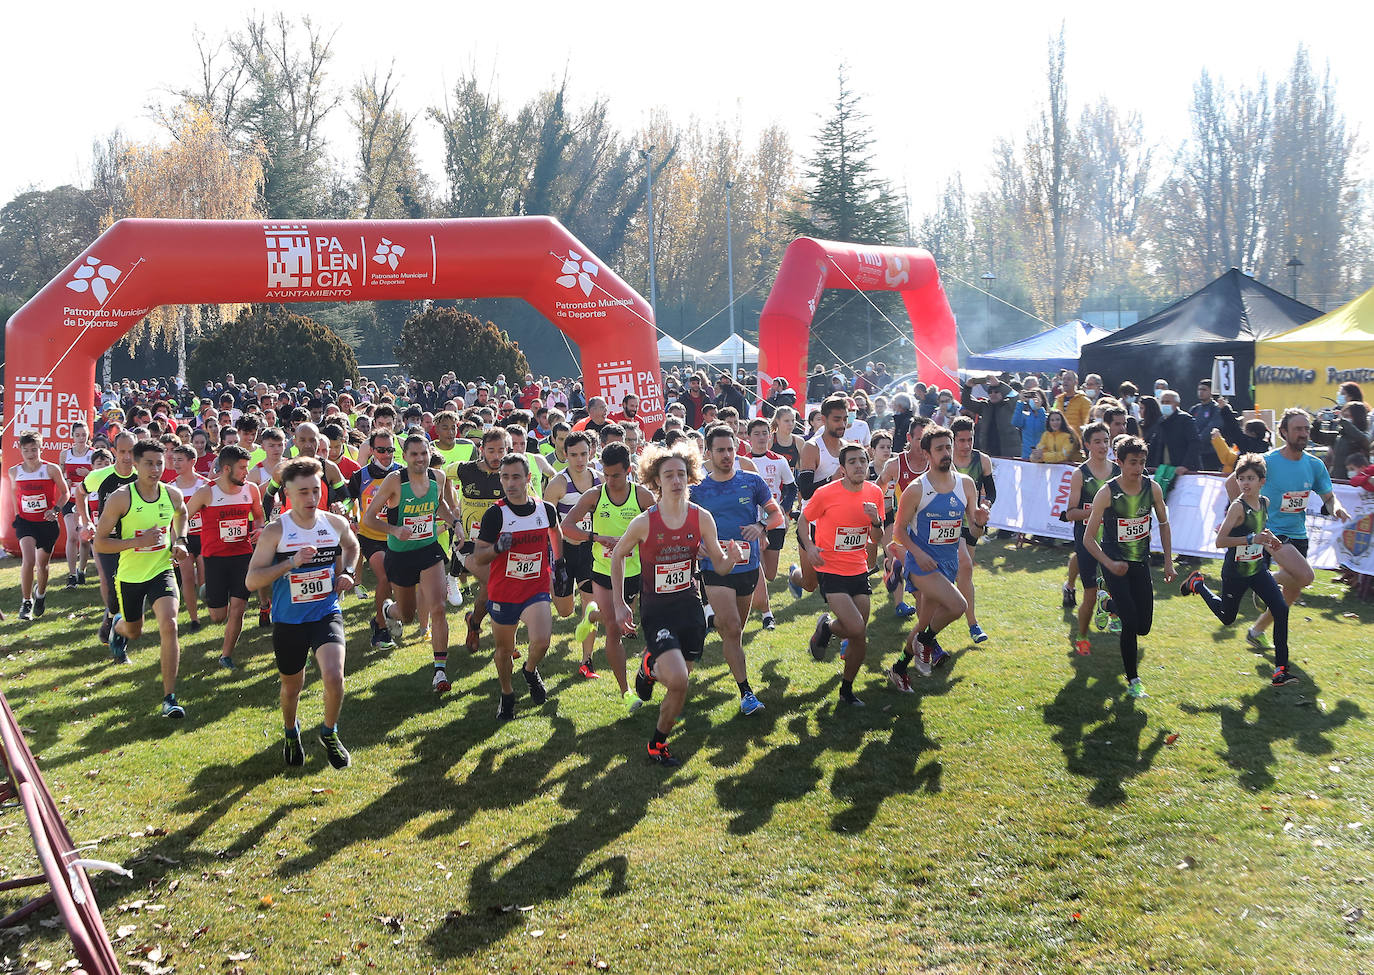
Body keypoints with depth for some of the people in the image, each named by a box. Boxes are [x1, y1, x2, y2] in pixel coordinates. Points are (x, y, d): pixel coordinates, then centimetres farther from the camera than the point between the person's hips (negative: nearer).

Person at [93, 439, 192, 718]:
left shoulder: (172, 495, -7)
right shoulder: (121, 498, -18)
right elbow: (100, 542, -15)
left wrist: (180, 541, 3)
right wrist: (139, 541, -27)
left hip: (162, 570, 1)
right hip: (130, 576, -1)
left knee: (168, 625, -21)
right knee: (134, 631, 20)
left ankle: (170, 697, -14)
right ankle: (117, 625, 61)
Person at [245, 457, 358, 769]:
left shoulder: (336, 523, -3)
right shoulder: (275, 532, -13)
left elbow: (352, 546, 22)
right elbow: (251, 580, -16)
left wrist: (347, 572, 3)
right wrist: (291, 562, -27)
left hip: (327, 614, 1)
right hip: (288, 621, -1)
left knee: (334, 676, -21)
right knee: (292, 686, 17)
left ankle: (329, 733, 7)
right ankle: (290, 732, 49)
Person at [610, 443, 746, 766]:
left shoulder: (701, 518, -7)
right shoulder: (644, 523, -14)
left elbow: (720, 566, 0)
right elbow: (618, 555, 3)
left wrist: (732, 557, -23)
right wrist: (619, 604, 2)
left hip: (690, 606, 4)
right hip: (656, 609, -3)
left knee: (679, 681, 12)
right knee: (678, 680, -20)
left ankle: (651, 667, 43)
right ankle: (650, 665, 11)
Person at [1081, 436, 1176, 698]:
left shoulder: (1152, 488, -6)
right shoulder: (1107, 493, -18)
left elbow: (1163, 524, 11)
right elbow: (1088, 539, -14)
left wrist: (1168, 562, 7)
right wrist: (1109, 564, -27)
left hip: (1141, 563, 4)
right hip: (1115, 563, -4)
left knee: (1143, 627, 7)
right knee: (1130, 622, -14)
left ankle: (1109, 603, 39)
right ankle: (1133, 680, 3)